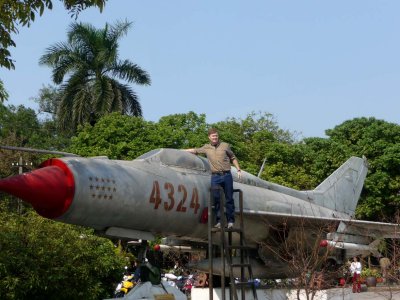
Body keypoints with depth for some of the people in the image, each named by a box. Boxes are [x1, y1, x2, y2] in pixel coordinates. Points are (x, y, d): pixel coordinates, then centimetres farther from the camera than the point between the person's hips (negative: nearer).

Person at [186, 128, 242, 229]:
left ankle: (230, 220, 5)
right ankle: (219, 221, 5)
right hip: (215, 176, 1)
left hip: (226, 175, -1)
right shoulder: (206, 148, 11)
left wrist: (238, 170, 8)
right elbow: (195, 150, 20)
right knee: (216, 199, -1)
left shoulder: (225, 146, 8)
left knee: (229, 199, 0)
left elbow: (233, 158, 14)